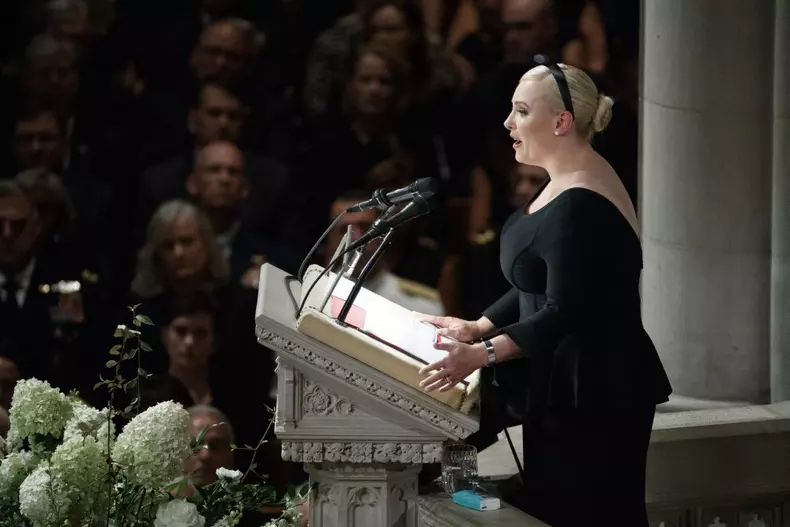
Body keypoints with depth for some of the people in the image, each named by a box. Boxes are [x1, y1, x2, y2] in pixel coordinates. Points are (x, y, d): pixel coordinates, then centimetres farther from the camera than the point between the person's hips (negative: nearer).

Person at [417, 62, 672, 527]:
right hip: (569, 388, 11)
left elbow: (564, 312, -26)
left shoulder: (580, 205, -22)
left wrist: (482, 354, -32)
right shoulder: (567, 184, 12)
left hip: (591, 396, -11)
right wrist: (476, 328, 10)